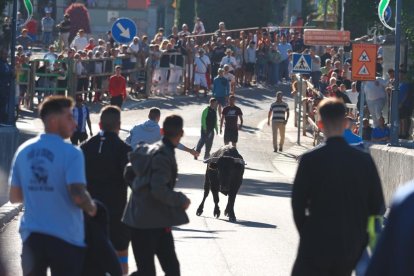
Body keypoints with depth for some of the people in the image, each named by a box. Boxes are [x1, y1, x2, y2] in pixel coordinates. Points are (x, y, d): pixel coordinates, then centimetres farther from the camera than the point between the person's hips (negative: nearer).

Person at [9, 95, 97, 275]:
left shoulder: (24, 151, 6)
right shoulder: (71, 153, -13)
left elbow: (14, 197, 10)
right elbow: (78, 195, -22)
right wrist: (91, 207, -2)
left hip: (31, 235, 5)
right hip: (65, 237, -5)